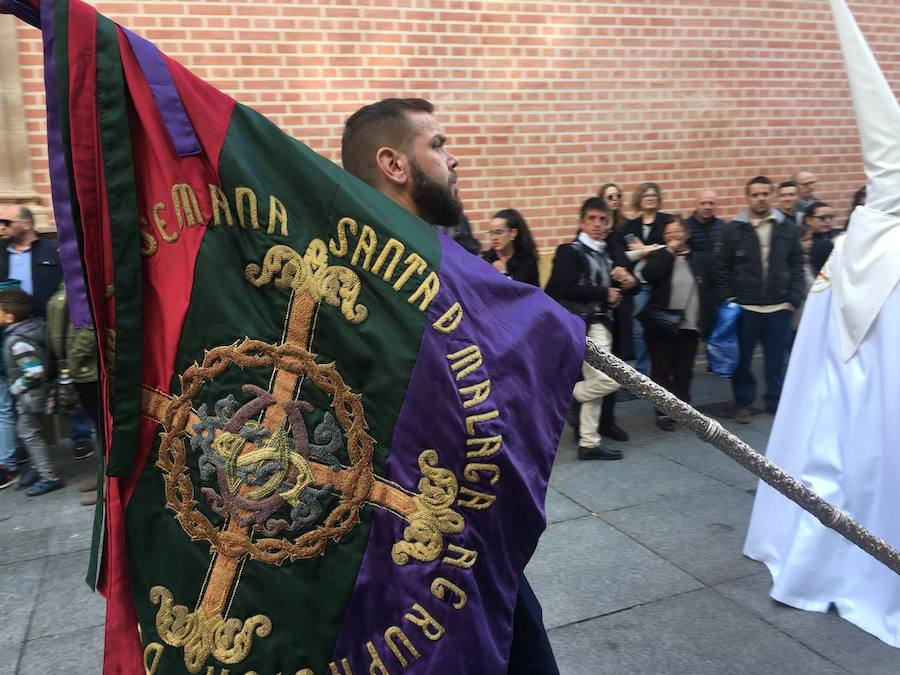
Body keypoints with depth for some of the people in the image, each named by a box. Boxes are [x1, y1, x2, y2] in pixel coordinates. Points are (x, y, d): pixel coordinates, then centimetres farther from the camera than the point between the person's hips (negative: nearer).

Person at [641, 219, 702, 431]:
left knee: (684, 371, 10)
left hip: (689, 326, 2)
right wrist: (669, 251, -13)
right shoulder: (659, 256, 3)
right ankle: (663, 412, 9)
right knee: (662, 370, 1)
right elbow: (649, 275, -19)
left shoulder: (697, 259, 9)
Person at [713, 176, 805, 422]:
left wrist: (794, 298, -1)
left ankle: (776, 402, 25)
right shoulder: (734, 229, -1)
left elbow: (797, 266, 6)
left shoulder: (788, 228, 4)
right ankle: (743, 404, 21)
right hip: (744, 308, -1)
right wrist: (726, 299, -4)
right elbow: (722, 268, 2)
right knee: (742, 359, 7)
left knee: (776, 359, 10)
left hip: (779, 308, 1)